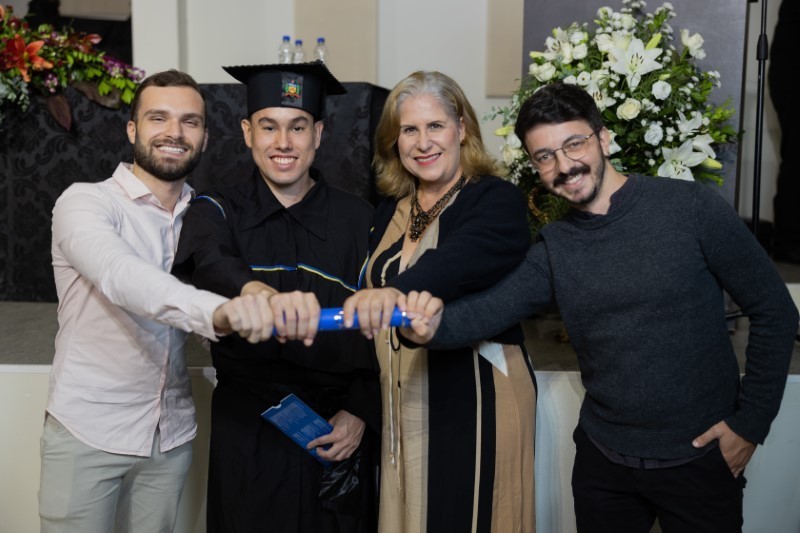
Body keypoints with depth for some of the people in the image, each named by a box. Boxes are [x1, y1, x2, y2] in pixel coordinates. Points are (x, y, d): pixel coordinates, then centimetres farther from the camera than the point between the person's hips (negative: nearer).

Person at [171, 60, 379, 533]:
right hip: (247, 432, 0)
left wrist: (360, 413, -9)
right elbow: (209, 265, -26)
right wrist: (264, 294, -46)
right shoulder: (219, 210, -3)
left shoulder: (357, 218, -1)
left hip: (336, 428, 1)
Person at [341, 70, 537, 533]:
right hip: (405, 409, 6)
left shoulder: (498, 201, -10)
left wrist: (396, 292, -49)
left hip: (476, 403, -5)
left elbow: (461, 261, -31)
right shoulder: (390, 213, 9)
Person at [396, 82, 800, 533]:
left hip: (700, 459, -3)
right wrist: (435, 323, -35)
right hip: (603, 461, 3)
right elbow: (490, 308, -14)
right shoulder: (553, 248, 0)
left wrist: (750, 423, -7)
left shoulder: (692, 207, -11)